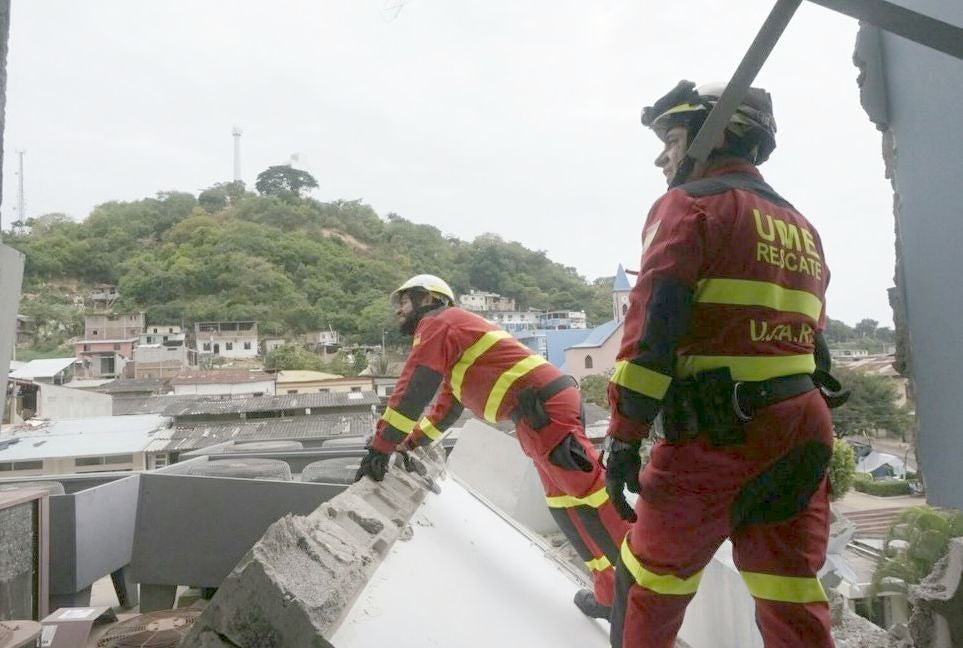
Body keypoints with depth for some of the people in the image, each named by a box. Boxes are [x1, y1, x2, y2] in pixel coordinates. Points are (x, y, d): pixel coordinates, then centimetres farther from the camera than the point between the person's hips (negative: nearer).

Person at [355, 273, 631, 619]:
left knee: (586, 491, -13)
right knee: (564, 503, 11)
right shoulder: (453, 331, 29)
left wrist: (381, 445, -1)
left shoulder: (438, 322, -1)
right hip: (547, 405, 10)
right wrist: (412, 441, 36)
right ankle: (613, 593, 14)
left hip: (543, 407, -10)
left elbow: (413, 390, -6)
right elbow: (447, 405, 36)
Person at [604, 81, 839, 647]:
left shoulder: (690, 204, -4)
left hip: (715, 434, -7)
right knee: (792, 600, 12)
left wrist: (623, 435, -15)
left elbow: (651, 328, -16)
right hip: (802, 431, 8)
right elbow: (812, 337, 19)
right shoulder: (800, 225, 19)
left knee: (650, 576, 12)